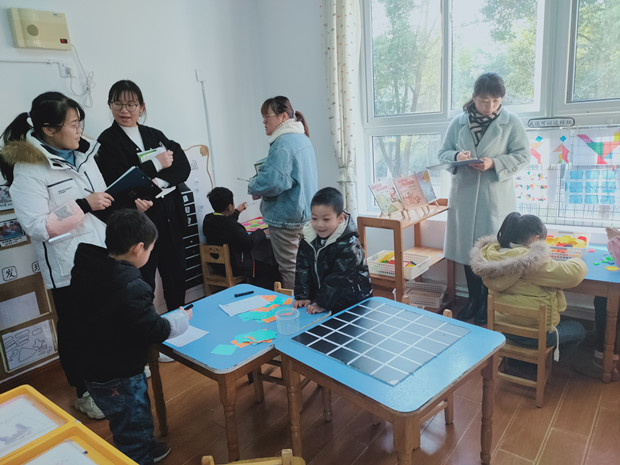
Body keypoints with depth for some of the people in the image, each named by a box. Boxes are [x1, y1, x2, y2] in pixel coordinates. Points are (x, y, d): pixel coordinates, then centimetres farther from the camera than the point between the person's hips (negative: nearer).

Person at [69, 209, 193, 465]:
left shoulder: (86, 268, -7)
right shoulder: (131, 289, -32)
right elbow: (156, 330, -23)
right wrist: (182, 318, -6)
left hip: (93, 365, 9)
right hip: (119, 377, -9)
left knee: (126, 423, 30)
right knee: (135, 429, 12)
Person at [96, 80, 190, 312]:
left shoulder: (155, 135, 13)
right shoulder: (107, 141, -3)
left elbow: (183, 166, 1)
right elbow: (118, 183, -16)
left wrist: (159, 182, -16)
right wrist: (157, 164, -12)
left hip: (171, 220, 5)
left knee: (176, 279, 14)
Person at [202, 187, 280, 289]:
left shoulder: (207, 220, -2)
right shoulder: (233, 226, -28)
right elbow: (250, 242, -21)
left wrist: (237, 211, 31)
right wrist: (261, 232, -3)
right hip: (236, 268, -9)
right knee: (271, 270, 0)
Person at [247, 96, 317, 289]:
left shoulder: (283, 143, -19)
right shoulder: (302, 138, 13)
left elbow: (272, 181, -29)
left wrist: (254, 187, -8)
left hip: (286, 216, -10)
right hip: (304, 213, 10)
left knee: (289, 268, 1)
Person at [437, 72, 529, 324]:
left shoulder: (511, 122, -1)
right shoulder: (458, 122, 5)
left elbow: (522, 155, -2)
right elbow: (443, 152, 8)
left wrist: (494, 163, -17)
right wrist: (456, 156, -14)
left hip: (496, 196, -2)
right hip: (464, 194, 3)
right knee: (467, 247, 9)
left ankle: (489, 305, 17)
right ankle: (473, 301, 24)